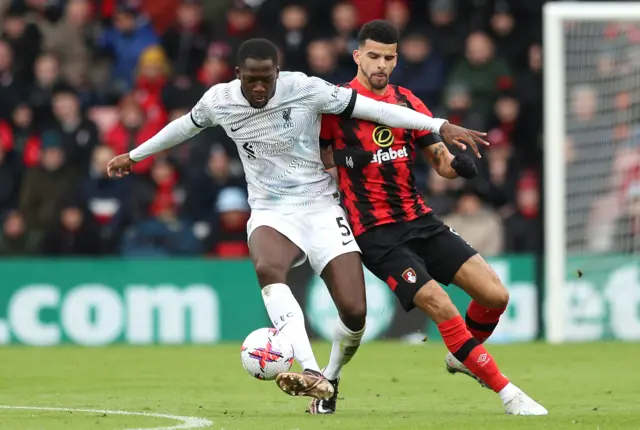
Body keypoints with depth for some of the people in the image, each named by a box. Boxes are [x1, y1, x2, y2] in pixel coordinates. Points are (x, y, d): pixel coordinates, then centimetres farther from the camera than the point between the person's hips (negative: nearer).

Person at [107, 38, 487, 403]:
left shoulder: (306, 89, -14)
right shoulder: (219, 100, -3)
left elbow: (372, 107, -13)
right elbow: (185, 126, 18)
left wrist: (441, 126, -17)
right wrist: (134, 156, 31)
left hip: (320, 207, -1)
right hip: (270, 212, 1)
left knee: (354, 311, -14)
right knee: (267, 268, -36)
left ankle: (330, 377, 19)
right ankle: (312, 374, -46)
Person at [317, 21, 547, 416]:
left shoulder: (407, 102, 11)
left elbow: (442, 163, 10)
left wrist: (457, 164, -13)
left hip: (420, 221, 5)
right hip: (376, 233, -5)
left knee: (495, 294, -6)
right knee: (441, 307, -21)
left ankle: (462, 357, 24)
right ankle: (506, 392, -11)